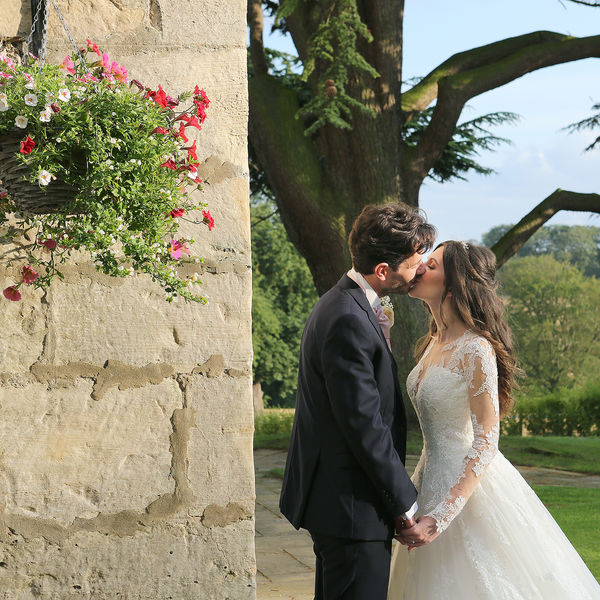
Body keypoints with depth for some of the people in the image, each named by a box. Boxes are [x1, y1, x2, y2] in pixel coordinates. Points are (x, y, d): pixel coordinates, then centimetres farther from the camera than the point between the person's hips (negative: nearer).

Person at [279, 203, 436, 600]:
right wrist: (404, 501, -15)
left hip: (334, 499, 11)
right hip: (352, 507, -11)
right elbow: (364, 425, -22)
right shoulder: (349, 323, -23)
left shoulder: (344, 303, 11)